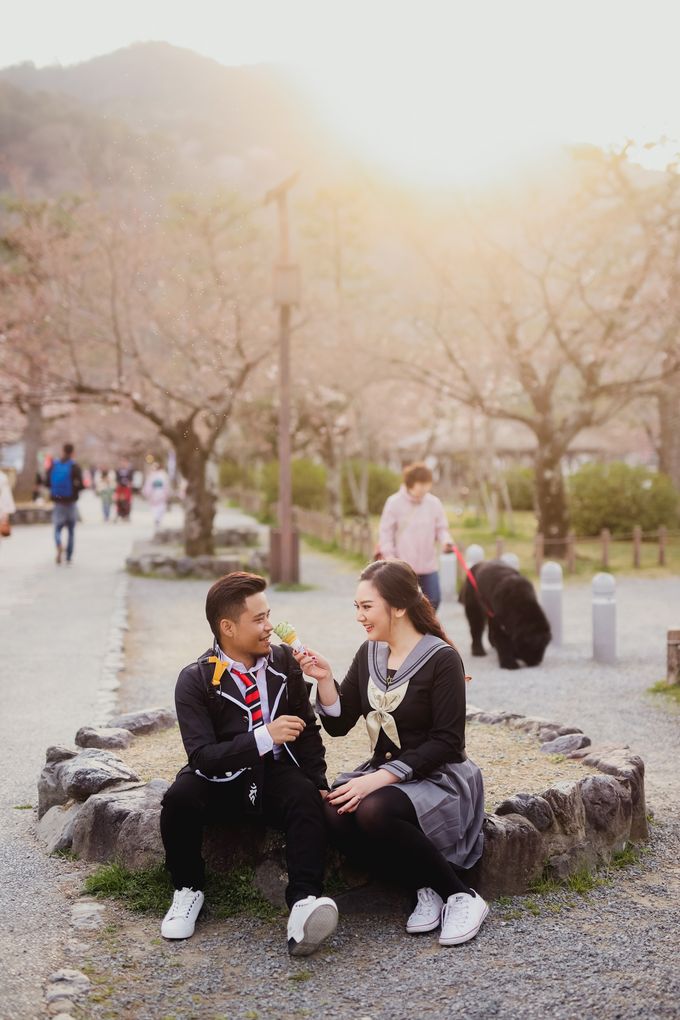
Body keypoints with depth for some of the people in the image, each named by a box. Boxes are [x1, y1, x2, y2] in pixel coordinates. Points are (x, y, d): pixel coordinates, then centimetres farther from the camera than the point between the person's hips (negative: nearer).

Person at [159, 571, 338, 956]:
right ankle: (188, 891, -6)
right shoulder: (196, 680, -9)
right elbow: (202, 755, -18)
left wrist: (319, 783, -5)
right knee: (179, 797, -31)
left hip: (278, 773, 2)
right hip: (221, 780, -1)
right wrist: (264, 737, -29)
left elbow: (308, 728, 8)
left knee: (307, 799, -30)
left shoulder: (284, 659, 1)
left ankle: (304, 903, -40)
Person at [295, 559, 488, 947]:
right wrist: (324, 679, -11)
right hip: (383, 775, 6)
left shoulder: (441, 659, -13)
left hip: (437, 778, -6)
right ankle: (424, 887, -8)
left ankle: (462, 896, -14)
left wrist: (381, 778, -24)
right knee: (333, 812, -25)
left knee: (375, 811, -34)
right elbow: (339, 724, 7)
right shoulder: (369, 654, 6)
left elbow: (447, 742, -17)